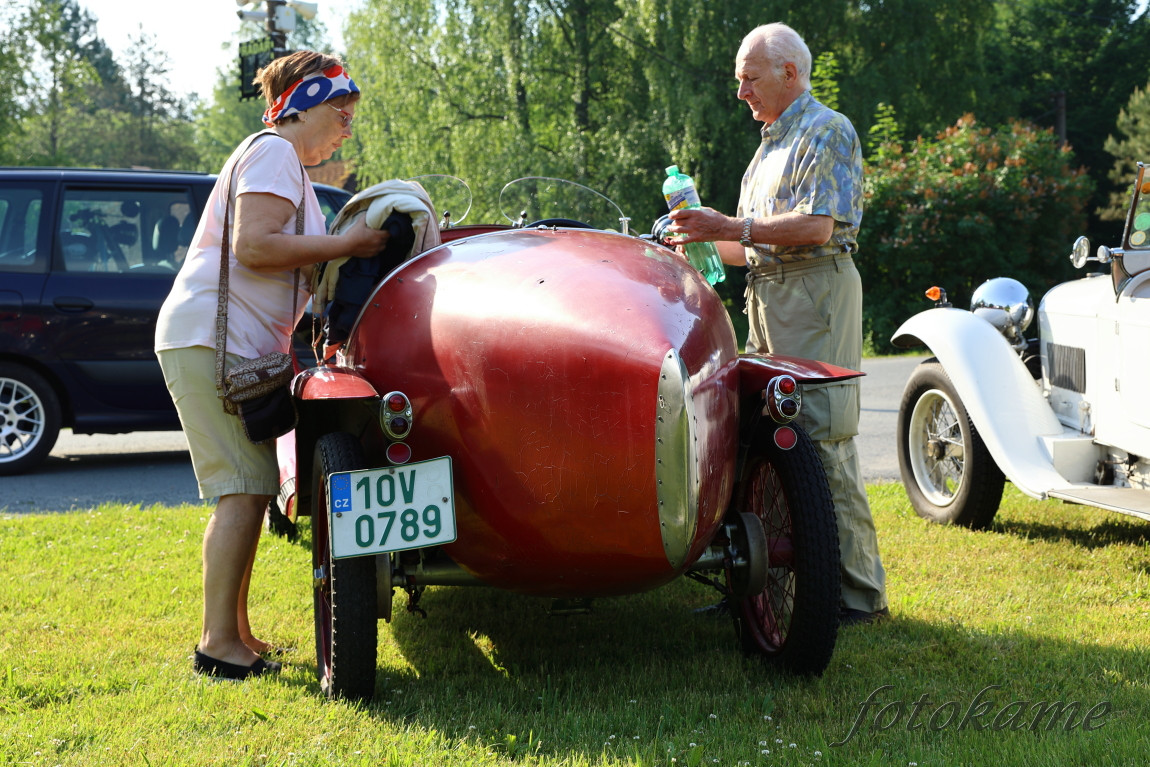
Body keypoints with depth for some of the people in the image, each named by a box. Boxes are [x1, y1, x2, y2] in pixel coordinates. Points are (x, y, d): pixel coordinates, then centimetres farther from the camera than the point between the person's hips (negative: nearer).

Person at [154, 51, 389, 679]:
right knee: (244, 490, -12)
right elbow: (254, 245, -21)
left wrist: (351, 251, 13)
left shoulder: (287, 165, 24)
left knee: (247, 491, 10)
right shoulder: (272, 151, -8)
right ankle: (218, 645, -10)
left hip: (239, 346, 11)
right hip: (210, 339, -11)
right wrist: (345, 245, -15)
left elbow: (290, 263, 23)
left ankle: (234, 635, 16)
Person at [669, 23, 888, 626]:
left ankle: (858, 594, -7)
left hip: (816, 292, -9)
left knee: (821, 441, -11)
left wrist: (729, 227, -16)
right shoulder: (770, 143, 25)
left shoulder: (826, 131, -3)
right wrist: (704, 243, 12)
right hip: (768, 298, 9)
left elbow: (816, 228, -16)